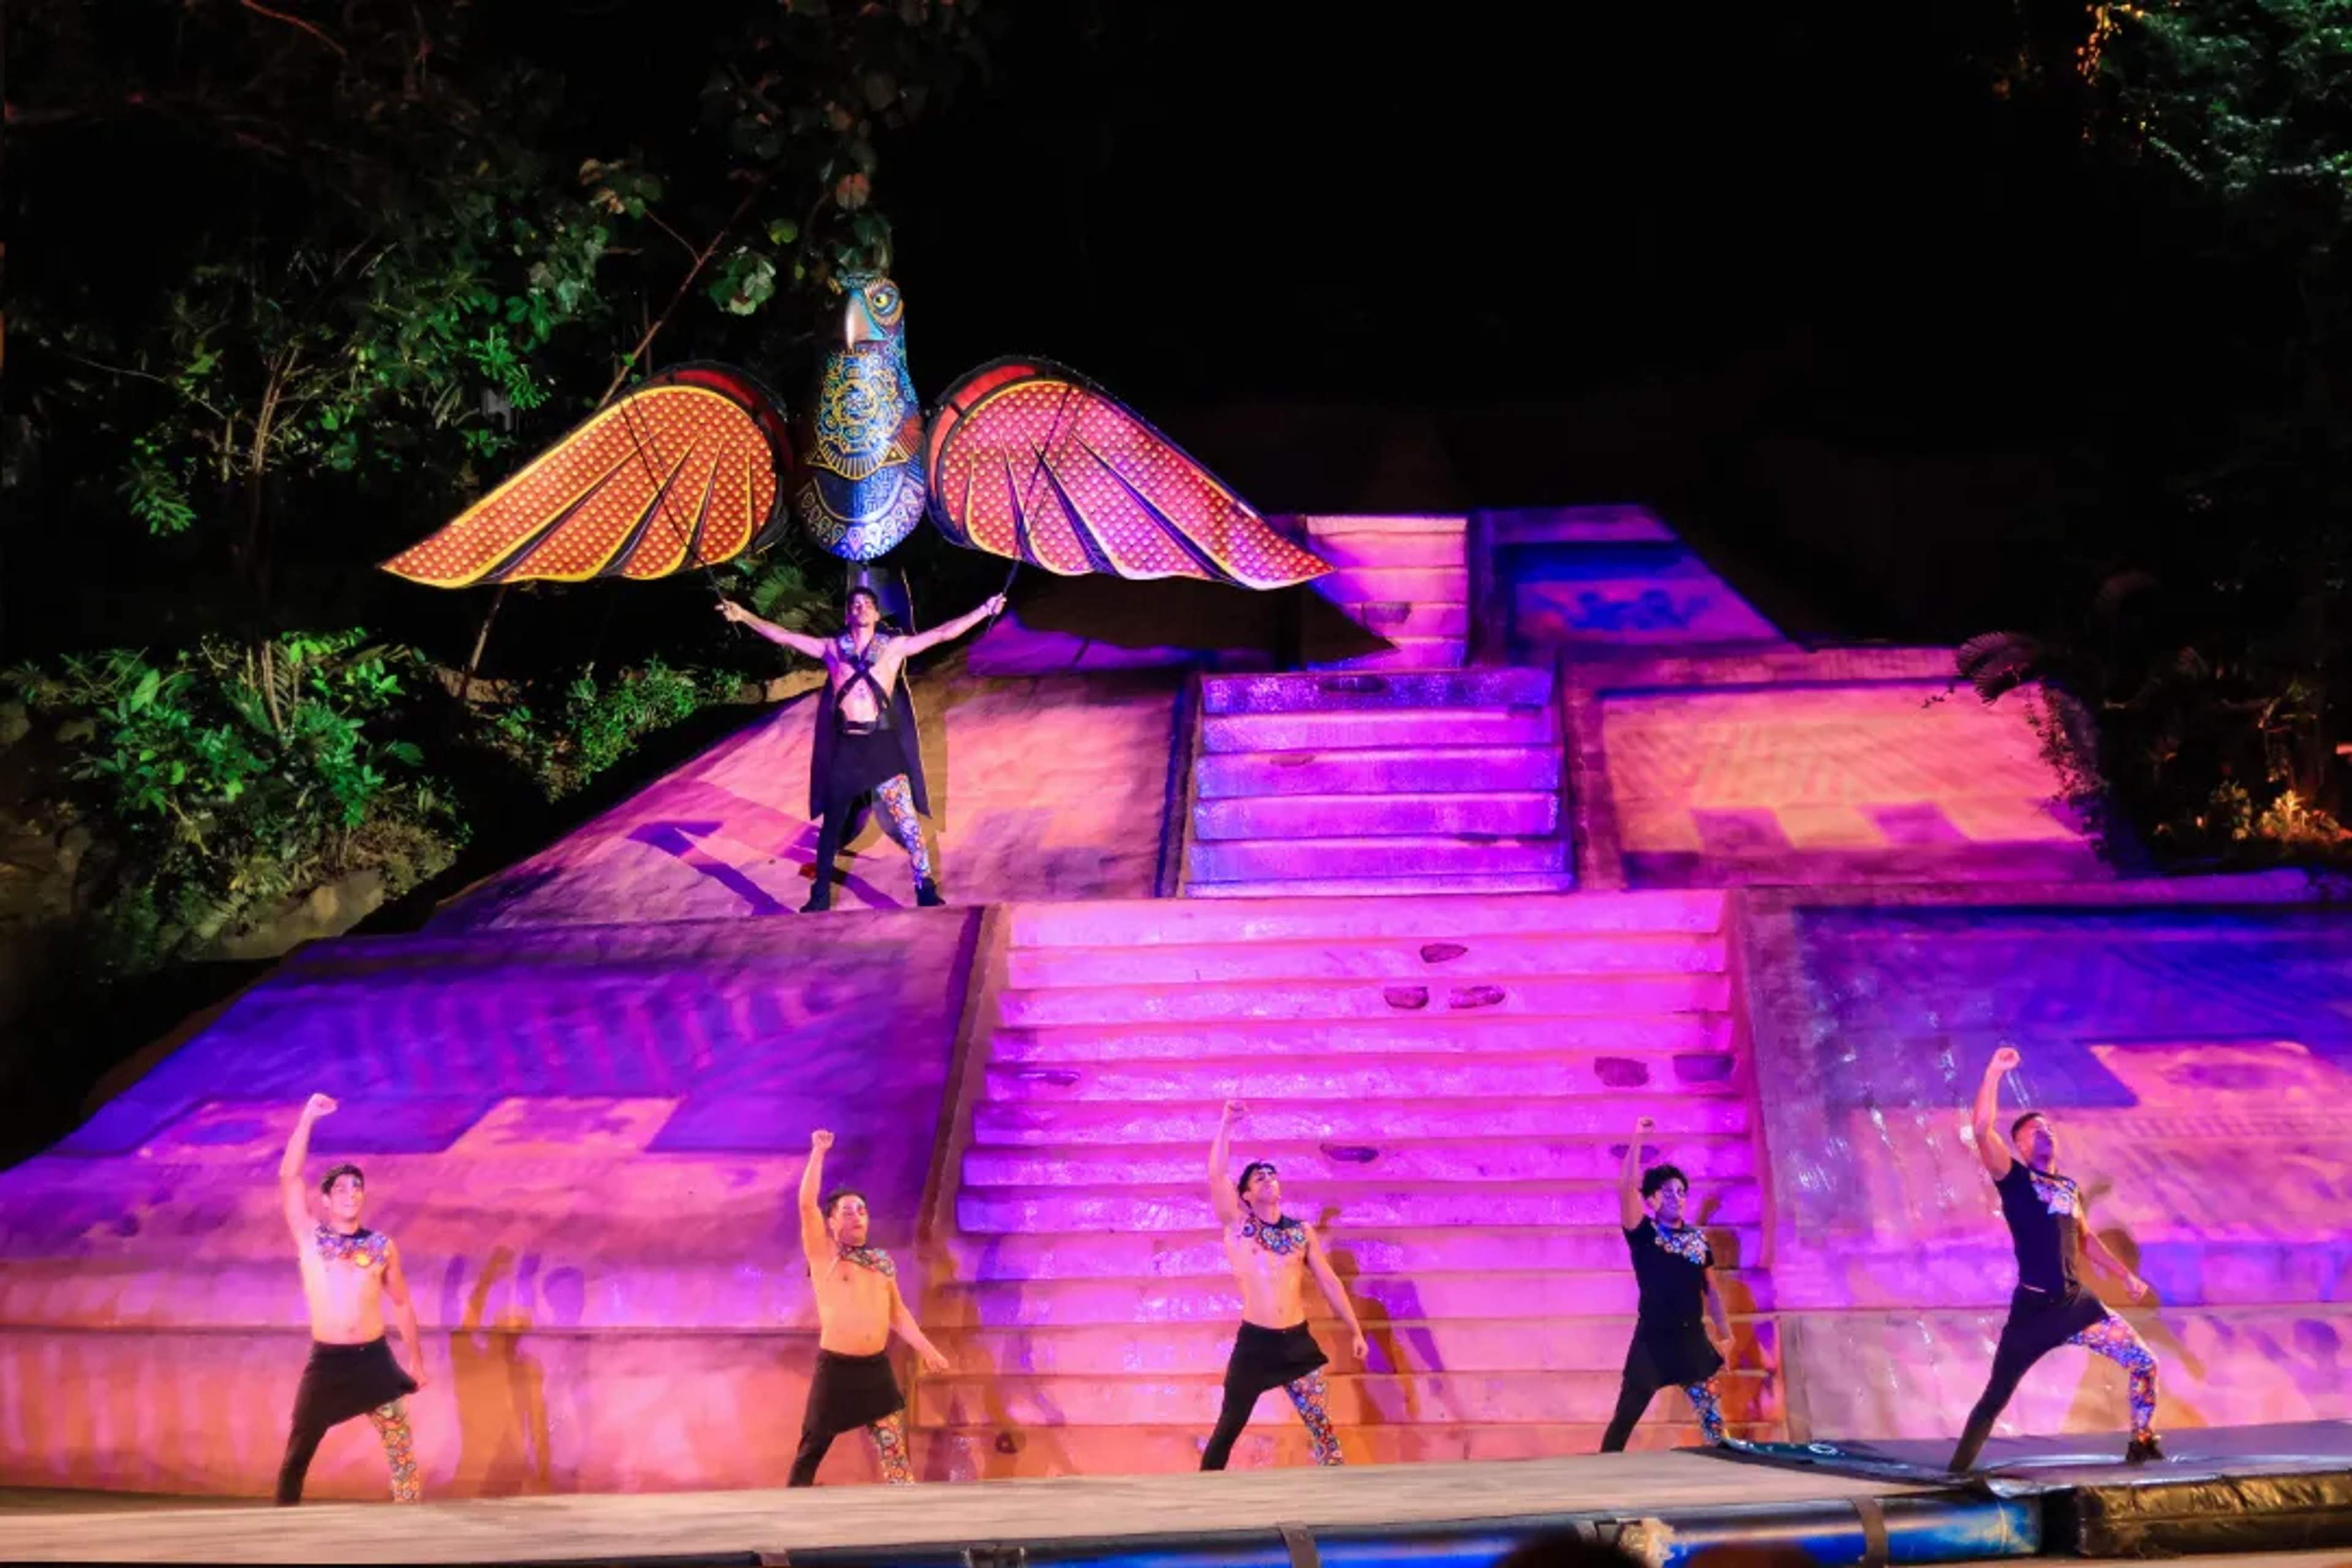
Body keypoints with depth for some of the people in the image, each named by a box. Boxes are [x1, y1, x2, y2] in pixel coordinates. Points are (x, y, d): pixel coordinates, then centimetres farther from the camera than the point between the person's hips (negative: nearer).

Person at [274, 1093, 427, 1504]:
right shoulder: (310, 1237, 1)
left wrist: (417, 1359, 14)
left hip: (376, 1360, 1)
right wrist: (308, 1118, -13)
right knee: (299, 1452, 3)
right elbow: (289, 1177, -8)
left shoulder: (382, 1246, 6)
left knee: (402, 1447, 0)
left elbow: (402, 1303, 15)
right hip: (327, 1363, -1)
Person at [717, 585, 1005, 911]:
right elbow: (783, 637, 11)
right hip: (845, 746, 2)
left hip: (883, 743, -2)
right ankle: (821, 894, 22)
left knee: (906, 817, -8)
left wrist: (984, 611, -4)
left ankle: (926, 889, -2)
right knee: (832, 823, 11)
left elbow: (943, 634, 2)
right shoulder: (832, 648, 9)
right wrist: (744, 617, 7)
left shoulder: (894, 646, 5)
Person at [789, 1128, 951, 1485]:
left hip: (877, 1369, 4)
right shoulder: (823, 1254, -2)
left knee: (895, 1450, 2)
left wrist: (926, 1349, 10)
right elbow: (807, 1204, -15)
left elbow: (898, 1313, 18)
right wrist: (818, 1152, -16)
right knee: (813, 1449, 3)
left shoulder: (882, 1262, 12)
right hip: (836, 1369, -4)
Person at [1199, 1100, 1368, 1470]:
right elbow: (1216, 1177, -13)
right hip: (1254, 1344, -2)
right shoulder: (1238, 1227, -1)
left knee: (1323, 1427, 2)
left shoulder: (1302, 1232, 7)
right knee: (1229, 1428, 6)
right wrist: (1226, 1124, -14)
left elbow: (1329, 1281, 11)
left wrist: (1355, 1330, 8)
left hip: (1298, 1343, 2)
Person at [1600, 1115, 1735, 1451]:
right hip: (1653, 1338, -4)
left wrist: (1725, 1335, 15)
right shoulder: (1643, 1234, -3)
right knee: (1627, 1415, -3)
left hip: (1692, 1338, 4)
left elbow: (1711, 1291, 16)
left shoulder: (1698, 1239, 10)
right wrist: (1637, 1139, -18)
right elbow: (1625, 1188, -17)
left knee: (1712, 1414, 6)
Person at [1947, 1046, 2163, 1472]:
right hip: (2033, 1310, -5)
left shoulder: (2070, 1188, 15)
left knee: (2144, 1363, 1)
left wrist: (2126, 1276, 28)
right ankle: (1958, 1472, 4)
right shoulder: (2013, 1179, -3)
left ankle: (2142, 1446, 19)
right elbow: (1982, 1128, -18)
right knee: (1995, 1397, -5)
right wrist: (1995, 1072, -17)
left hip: (2077, 1304, 5)